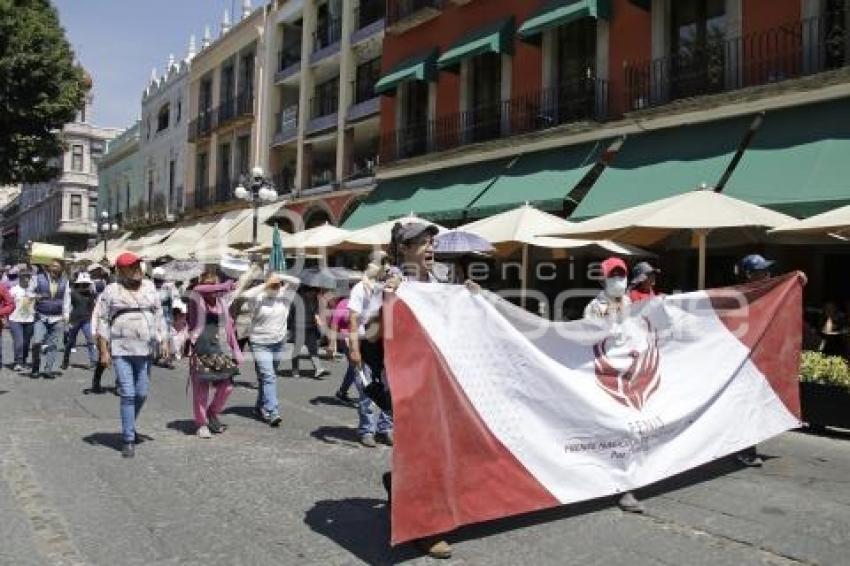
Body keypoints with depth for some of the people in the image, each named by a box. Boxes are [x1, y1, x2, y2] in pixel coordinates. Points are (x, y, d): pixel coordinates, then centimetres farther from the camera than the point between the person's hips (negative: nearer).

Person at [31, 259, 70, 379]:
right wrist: (36, 297, -15)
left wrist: (66, 316, 2)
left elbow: (67, 299, 8)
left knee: (52, 344, 2)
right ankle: (35, 368, 6)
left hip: (58, 318, 1)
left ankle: (48, 369, 10)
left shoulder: (64, 281, 6)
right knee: (37, 342, -12)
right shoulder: (39, 279, 2)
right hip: (41, 316, -1)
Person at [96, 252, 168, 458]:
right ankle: (129, 440, 3)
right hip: (121, 350, -3)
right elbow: (102, 321, 0)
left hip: (145, 350, 4)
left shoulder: (149, 287, 12)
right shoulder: (111, 291, 1)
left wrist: (163, 340, 7)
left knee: (141, 394, 7)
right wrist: (104, 351, -5)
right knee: (127, 394, -6)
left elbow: (158, 315, 15)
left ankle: (128, 426, 33)